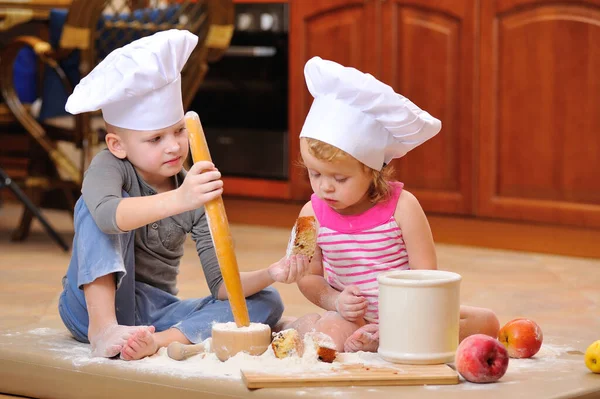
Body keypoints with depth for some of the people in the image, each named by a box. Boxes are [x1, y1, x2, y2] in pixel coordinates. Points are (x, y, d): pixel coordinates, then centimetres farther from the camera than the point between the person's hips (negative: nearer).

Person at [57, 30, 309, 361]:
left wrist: (269, 274, -27)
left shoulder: (197, 194, -1)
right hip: (96, 305, -4)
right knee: (94, 200, -24)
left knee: (267, 301, -11)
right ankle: (103, 329, -34)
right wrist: (177, 200, -53)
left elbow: (221, 284, -6)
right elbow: (105, 214, -38)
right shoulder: (108, 166, -11)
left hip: (154, 314, 5)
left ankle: (158, 340, -34)